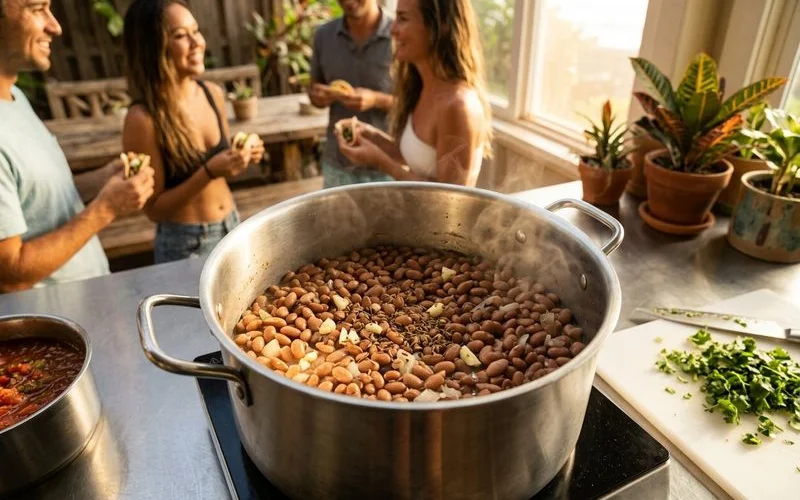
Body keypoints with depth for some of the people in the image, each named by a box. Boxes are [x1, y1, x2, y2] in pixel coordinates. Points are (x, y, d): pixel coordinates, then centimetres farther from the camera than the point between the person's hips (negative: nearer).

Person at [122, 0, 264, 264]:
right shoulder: (143, 119, -20)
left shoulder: (213, 93, -3)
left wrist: (241, 156, -10)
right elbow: (154, 209, -15)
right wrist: (209, 172, -27)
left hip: (232, 225, 6)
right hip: (184, 243, -6)